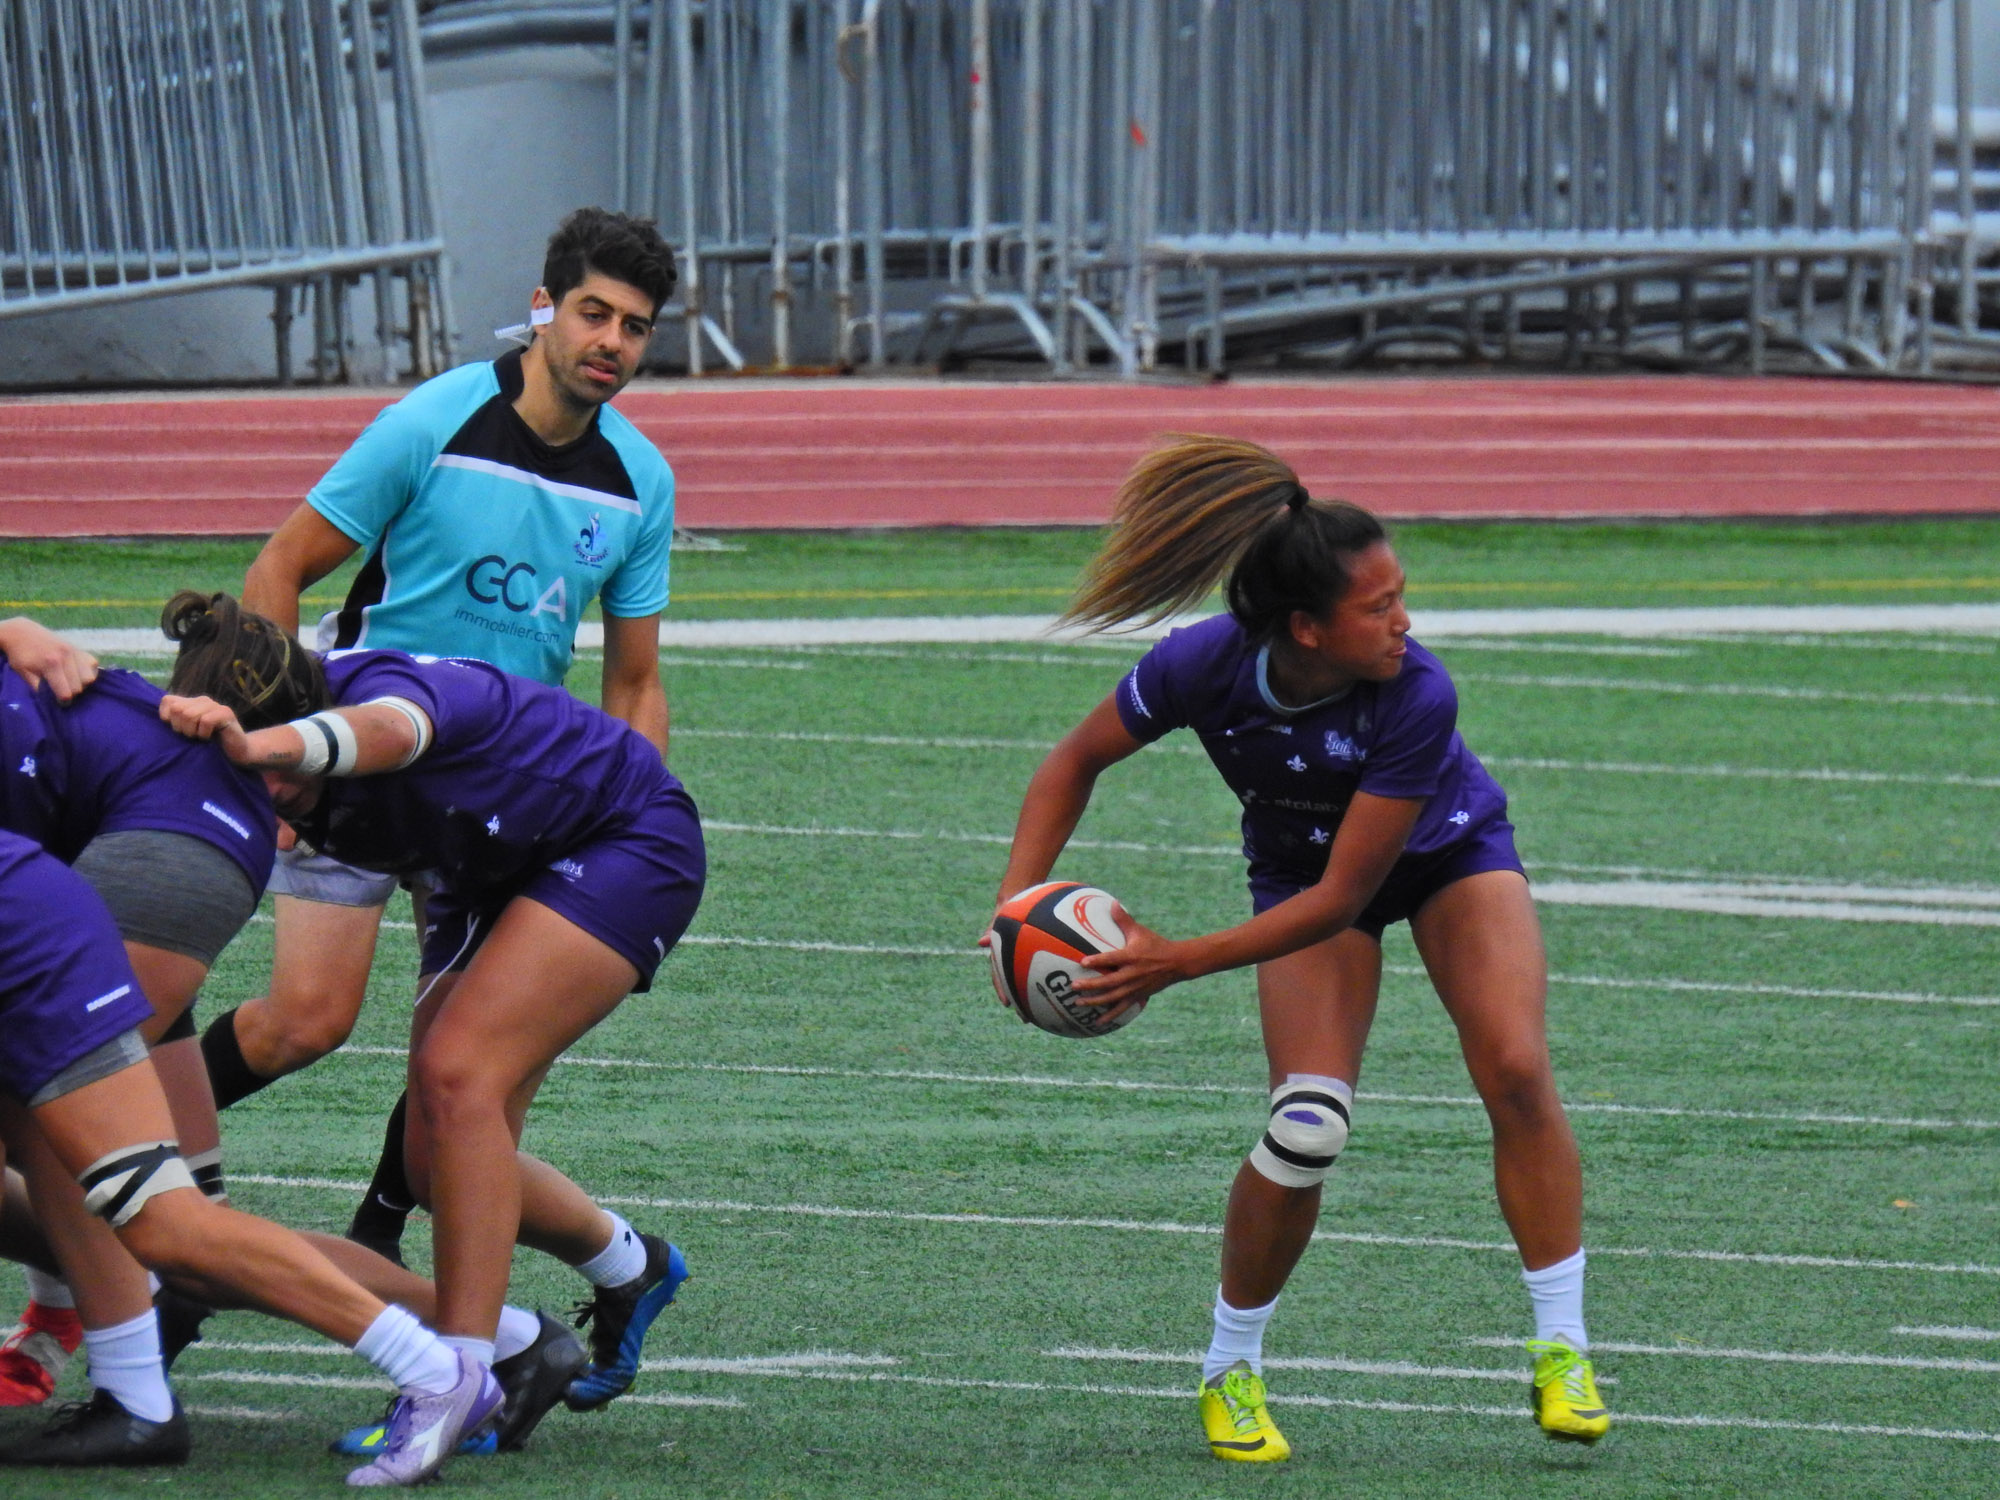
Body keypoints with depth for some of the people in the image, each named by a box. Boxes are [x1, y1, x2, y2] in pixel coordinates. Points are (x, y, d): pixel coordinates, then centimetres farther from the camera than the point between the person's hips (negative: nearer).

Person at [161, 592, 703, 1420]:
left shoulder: (382, 684, -37)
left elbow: (384, 730, -62)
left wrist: (259, 745, -82)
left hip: (630, 846, -8)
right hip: (493, 879, 8)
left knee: (458, 1076, -26)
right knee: (438, 1164, 4)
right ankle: (629, 1268, 33)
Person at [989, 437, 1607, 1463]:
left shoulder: (1417, 697, -38)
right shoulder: (1206, 667, -32)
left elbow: (1344, 895, -33)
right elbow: (1077, 761, -12)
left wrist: (1181, 963, -35)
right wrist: (1019, 900, -23)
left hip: (1447, 851, -1)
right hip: (1300, 868, 1)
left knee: (1515, 1070, -21)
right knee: (1307, 1123, -18)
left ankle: (1561, 1348, -9)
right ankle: (1230, 1368, 2)